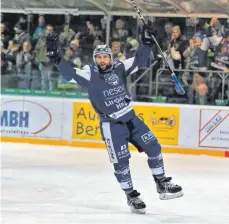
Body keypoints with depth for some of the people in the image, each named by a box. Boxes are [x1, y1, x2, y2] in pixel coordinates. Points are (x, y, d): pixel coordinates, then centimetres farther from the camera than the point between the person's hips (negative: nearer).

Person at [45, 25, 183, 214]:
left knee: (153, 147, 4)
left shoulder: (119, 68, -3)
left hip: (131, 118, 4)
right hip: (111, 125, -4)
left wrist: (146, 43, -14)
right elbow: (70, 73, -23)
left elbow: (140, 61, -1)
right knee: (121, 161, -1)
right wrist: (56, 57, -35)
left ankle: (162, 184, 19)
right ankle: (131, 196, 14)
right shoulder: (90, 74, -12)